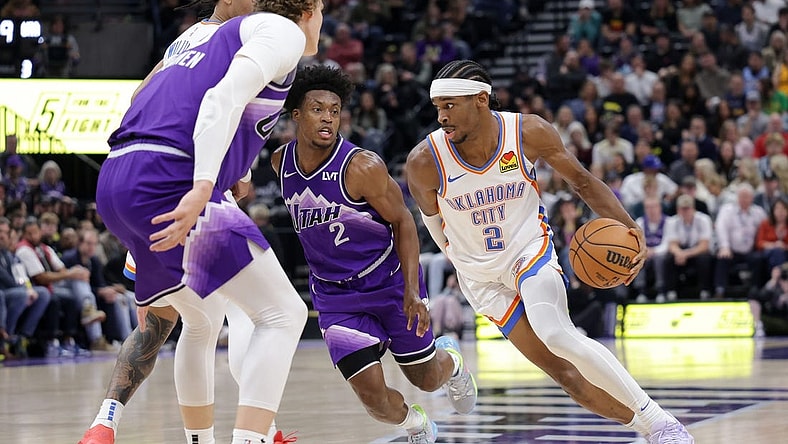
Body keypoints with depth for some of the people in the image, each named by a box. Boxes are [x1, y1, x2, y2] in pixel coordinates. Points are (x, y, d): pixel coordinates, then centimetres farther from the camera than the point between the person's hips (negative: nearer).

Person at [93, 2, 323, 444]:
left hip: (115, 183, 9)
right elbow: (225, 97, -13)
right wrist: (202, 189, -25)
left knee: (204, 320, 27)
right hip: (168, 180, -9)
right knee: (283, 313, -4)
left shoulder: (225, 35, 32)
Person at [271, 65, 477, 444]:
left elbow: (402, 221, -13)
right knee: (372, 396, -10)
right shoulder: (280, 162, -7)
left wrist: (412, 291, -19)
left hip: (389, 279, -3)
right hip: (334, 294, 3)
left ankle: (450, 361, 50)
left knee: (425, 379, 11)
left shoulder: (363, 167, -23)